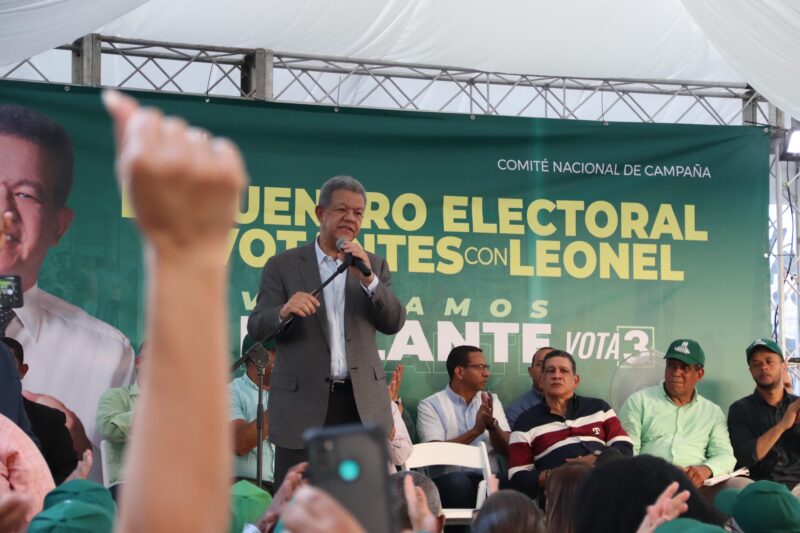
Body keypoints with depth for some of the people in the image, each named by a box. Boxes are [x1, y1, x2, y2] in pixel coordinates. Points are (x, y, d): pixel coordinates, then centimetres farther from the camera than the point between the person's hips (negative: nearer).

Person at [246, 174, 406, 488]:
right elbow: (257, 327, -2)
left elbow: (393, 323, 3)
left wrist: (368, 279, -13)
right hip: (303, 404, -2)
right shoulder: (283, 266, 5)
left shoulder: (374, 266, 13)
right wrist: (285, 311, -24)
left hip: (362, 404, 2)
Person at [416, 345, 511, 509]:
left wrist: (492, 424, -9)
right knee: (457, 482, -38)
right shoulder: (430, 405, 5)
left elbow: (507, 450, 9)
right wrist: (475, 430, -12)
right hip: (449, 480, -2)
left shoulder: (492, 401, 18)